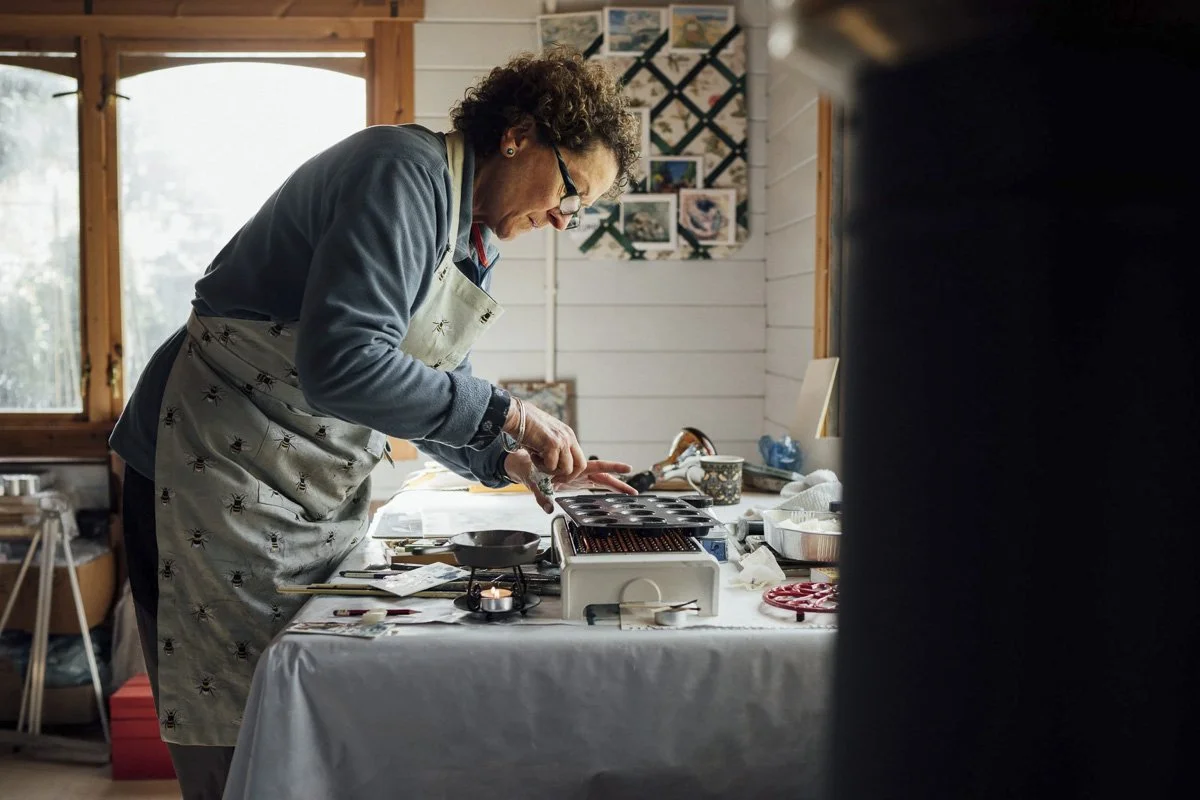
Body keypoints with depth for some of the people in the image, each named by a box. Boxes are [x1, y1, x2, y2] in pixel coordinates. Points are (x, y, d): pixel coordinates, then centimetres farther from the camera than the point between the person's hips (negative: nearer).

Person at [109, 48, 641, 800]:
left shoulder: (477, 241, 11)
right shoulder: (406, 173, -19)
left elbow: (424, 391, 16)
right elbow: (341, 364, -30)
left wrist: (513, 462, -1)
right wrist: (507, 413, -23)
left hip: (321, 497, 9)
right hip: (221, 475, -9)